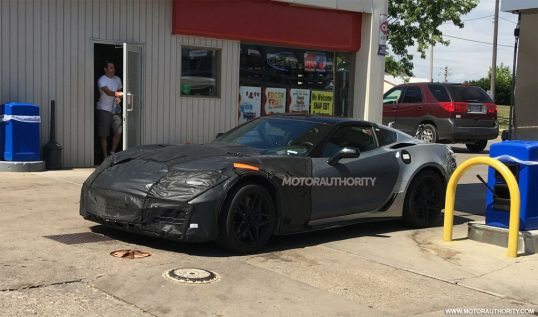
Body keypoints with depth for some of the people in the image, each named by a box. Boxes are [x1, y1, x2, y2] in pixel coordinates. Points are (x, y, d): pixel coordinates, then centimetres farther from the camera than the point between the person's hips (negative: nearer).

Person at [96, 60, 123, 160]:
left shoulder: (117, 79, 9)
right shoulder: (102, 80, -11)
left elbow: (120, 91, 15)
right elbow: (108, 92, -25)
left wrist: (119, 98, -8)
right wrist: (121, 94, -36)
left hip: (116, 109, 5)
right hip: (104, 109, -5)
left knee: (118, 132, -3)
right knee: (104, 135, -3)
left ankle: (112, 152, 17)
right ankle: (105, 156, 6)